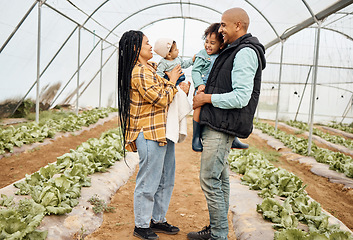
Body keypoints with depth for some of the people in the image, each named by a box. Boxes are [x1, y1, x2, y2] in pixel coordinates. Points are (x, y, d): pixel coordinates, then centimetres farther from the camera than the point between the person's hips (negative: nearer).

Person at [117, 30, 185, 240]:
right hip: (150, 135, -10)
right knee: (148, 182, 1)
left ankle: (158, 220, 31)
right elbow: (162, 99, -19)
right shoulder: (139, 72, -15)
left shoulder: (150, 67, 16)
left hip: (163, 132, 10)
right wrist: (172, 81, -5)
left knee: (166, 180, 16)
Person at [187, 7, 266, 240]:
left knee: (209, 179, -6)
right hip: (218, 125, 10)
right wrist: (205, 94, 14)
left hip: (223, 126, -10)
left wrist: (207, 98, -13)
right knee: (221, 178, 14)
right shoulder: (234, 51, 19)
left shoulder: (245, 53, -13)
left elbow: (241, 97, -22)